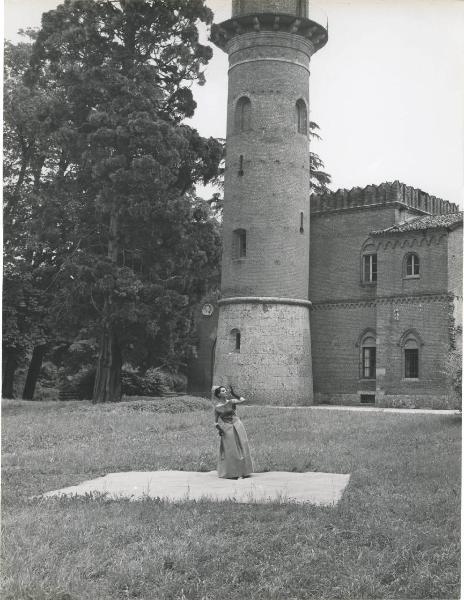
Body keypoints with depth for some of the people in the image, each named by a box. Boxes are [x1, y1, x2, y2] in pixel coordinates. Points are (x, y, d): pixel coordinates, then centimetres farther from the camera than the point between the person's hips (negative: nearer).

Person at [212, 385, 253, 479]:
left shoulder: (231, 402, 1)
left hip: (237, 426, 2)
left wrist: (234, 394, -8)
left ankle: (244, 471, 15)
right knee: (230, 452, 0)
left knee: (241, 448, 4)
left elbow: (243, 400, -15)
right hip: (227, 430, -2)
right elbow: (216, 421, 7)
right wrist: (218, 429, -9)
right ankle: (232, 473, 11)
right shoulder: (217, 407, -2)